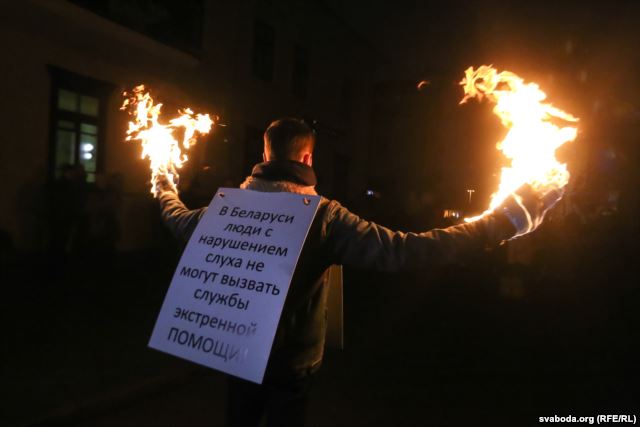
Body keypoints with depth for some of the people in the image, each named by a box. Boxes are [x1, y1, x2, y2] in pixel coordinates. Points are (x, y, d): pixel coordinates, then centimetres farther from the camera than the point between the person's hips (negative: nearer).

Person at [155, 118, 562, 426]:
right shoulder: (323, 215, -25)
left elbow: (182, 221, 8)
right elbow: (401, 250, -33)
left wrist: (166, 190, 32)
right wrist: (506, 220, -29)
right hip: (290, 360, -3)